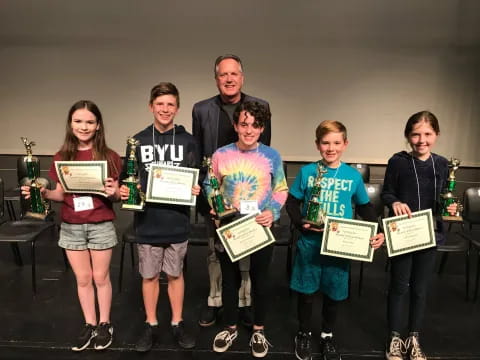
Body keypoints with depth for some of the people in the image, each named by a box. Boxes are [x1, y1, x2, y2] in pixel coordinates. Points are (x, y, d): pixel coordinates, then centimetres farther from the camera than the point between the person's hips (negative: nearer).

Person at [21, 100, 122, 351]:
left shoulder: (109, 156, -7)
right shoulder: (62, 158, 1)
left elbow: (116, 196, -4)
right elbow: (61, 194, 6)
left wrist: (113, 192, -26)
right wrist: (42, 193, -13)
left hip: (101, 226, -2)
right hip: (71, 227, 3)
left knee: (101, 277, 10)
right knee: (82, 279, 14)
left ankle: (104, 324, 29)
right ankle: (89, 325, 32)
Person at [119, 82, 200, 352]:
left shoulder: (188, 141, -1)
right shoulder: (138, 141, 1)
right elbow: (127, 179, 7)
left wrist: (197, 190, -16)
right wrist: (124, 191, -13)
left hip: (177, 222, 0)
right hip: (147, 222, 1)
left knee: (176, 273, 14)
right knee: (149, 275, 13)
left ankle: (178, 324, 32)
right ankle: (151, 325, 32)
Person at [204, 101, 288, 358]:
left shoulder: (272, 156, -5)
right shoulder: (221, 155, -5)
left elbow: (281, 190, 1)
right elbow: (210, 186, 6)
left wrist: (272, 212, -14)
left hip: (261, 229, 0)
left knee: (259, 279, 15)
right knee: (230, 279, 16)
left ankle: (258, 331, 36)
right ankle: (231, 328, 38)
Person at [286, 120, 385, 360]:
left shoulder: (353, 176, -2)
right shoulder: (306, 172, -5)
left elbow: (365, 208, 8)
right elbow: (291, 202, 1)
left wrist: (376, 232, -5)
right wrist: (300, 223, -15)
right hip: (310, 243, -1)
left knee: (335, 293, 15)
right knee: (306, 291, 12)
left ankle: (327, 336, 39)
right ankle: (304, 334, 36)